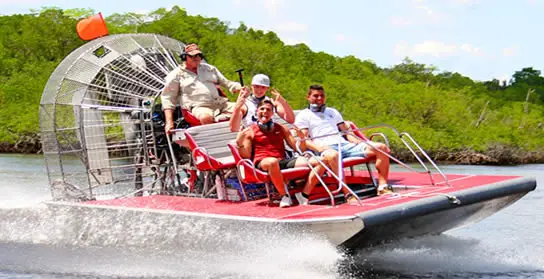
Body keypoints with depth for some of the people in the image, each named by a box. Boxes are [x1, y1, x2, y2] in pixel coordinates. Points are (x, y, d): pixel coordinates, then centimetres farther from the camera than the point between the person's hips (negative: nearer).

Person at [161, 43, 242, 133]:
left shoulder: (209, 68, 24)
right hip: (199, 107, -5)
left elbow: (225, 82, 25)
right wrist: (169, 122, -6)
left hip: (220, 103, 5)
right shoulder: (177, 74, 11)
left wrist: (241, 89, 3)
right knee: (205, 118, -40)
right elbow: (167, 98, 7)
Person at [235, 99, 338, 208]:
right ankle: (284, 196, -25)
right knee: (272, 162, -45)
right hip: (262, 162, -4)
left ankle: (304, 195, -15)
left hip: (284, 161, 4)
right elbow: (247, 156, 2)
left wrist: (301, 138, -1)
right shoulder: (250, 131, 11)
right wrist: (240, 143, -16)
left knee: (322, 161, -12)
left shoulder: (281, 129, 22)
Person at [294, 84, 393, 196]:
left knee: (381, 147, -13)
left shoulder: (333, 112, 33)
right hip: (326, 148, -6)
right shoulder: (303, 115, 15)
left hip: (345, 145, 6)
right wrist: (318, 147, -19)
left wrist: (358, 142, 4)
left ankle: (383, 187, -15)